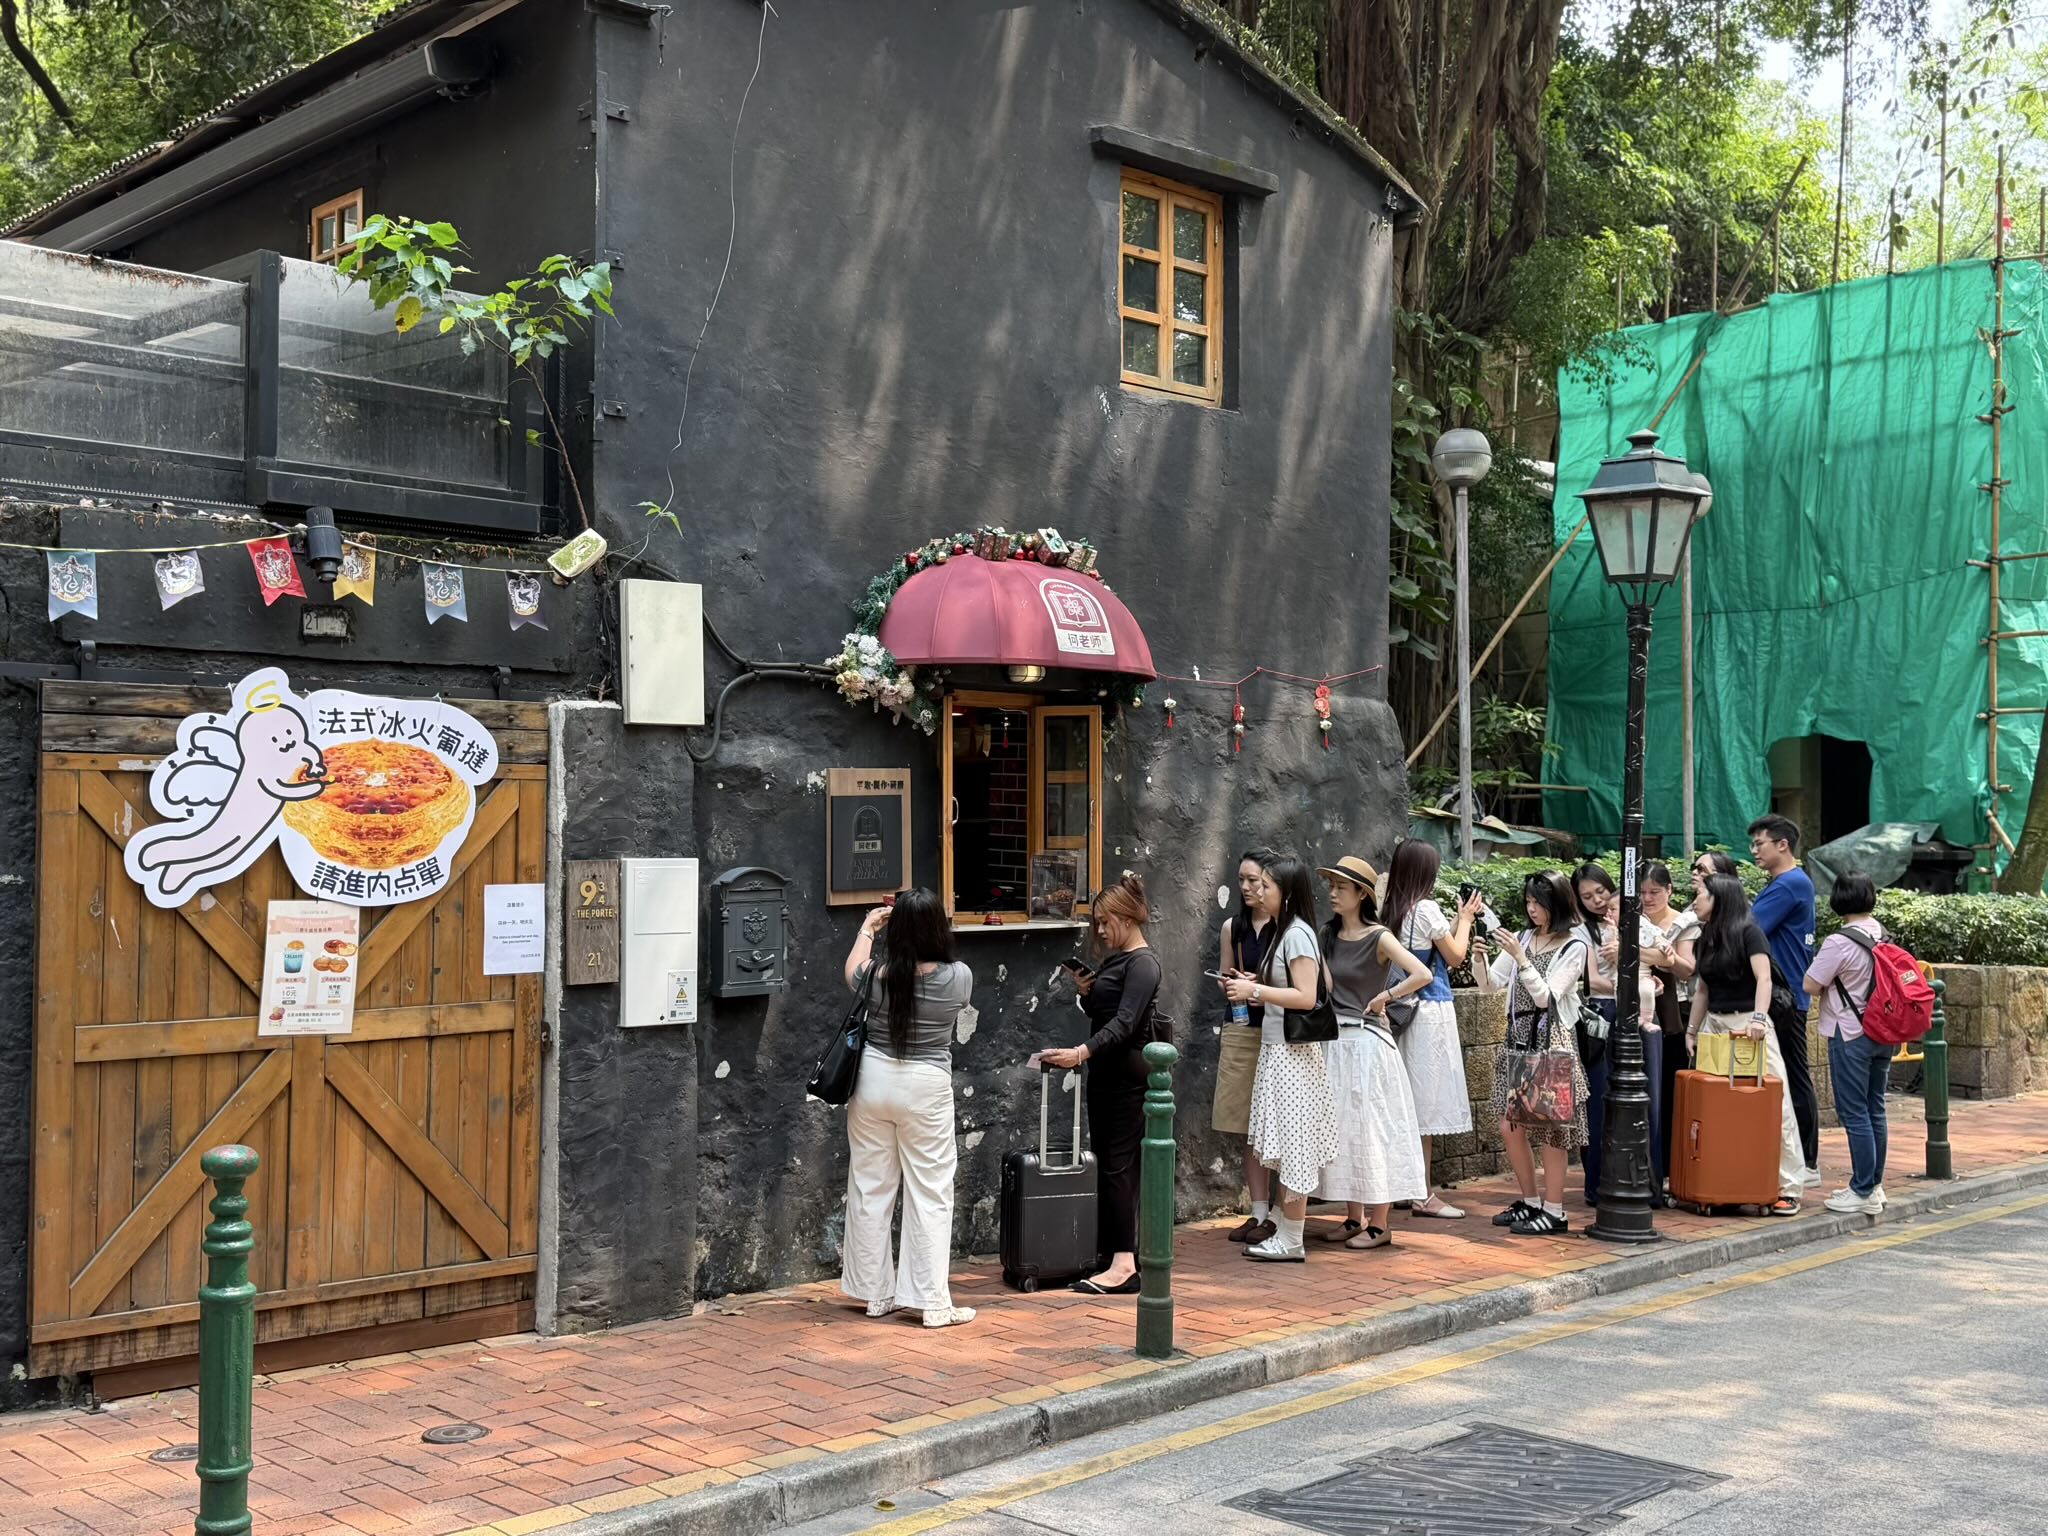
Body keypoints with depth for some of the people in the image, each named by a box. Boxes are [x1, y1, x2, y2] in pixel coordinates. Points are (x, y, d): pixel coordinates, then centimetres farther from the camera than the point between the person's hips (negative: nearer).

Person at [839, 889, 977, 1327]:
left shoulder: (879, 977, -10)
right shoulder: (958, 978, -13)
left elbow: (851, 973, 15)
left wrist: (866, 930, 30)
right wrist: (930, 928, 22)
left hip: (874, 1079, 2)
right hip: (926, 1089, -2)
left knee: (870, 1189, 12)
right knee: (930, 1195, 3)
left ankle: (876, 1294, 20)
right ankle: (934, 1303, 2)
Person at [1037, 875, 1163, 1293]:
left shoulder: (1142, 963, -13)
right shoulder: (1114, 960, 15)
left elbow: (1124, 1022, -23)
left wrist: (1082, 1052, -34)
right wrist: (1085, 993, 1)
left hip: (1127, 1073, -9)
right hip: (1105, 1071, 9)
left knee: (1118, 1164, -11)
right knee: (1105, 1161, 10)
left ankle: (1124, 1264, -12)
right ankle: (1109, 1251, 15)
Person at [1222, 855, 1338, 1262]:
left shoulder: (1297, 934, -15)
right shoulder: (1282, 932, 13)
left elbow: (1306, 996, -22)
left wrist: (1256, 990, -19)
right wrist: (1251, 989, 6)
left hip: (1292, 1054, -10)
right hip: (1277, 1049, 10)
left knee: (1292, 1146, -4)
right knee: (1284, 1148, 13)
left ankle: (1291, 1242, 2)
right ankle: (1281, 1229, 19)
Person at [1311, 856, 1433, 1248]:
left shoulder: (1379, 938, -9)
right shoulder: (1328, 935, 9)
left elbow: (1422, 974, -20)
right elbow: (1324, 987, 3)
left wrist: (1385, 997, -12)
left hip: (1368, 1041, -7)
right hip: (1335, 1039, 7)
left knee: (1371, 1128, -2)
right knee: (1340, 1128, 9)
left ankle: (1379, 1225, 5)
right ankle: (1354, 1217, 19)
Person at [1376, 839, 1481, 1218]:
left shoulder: (1391, 910, 8)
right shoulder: (1426, 909, -14)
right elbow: (1455, 956, -2)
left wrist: (1461, 921, 19)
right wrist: (1465, 920, 11)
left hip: (1403, 1009, 8)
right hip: (1431, 1012, -8)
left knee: (1409, 1101, 13)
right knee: (1427, 1101, -3)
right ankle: (1423, 1194, 0)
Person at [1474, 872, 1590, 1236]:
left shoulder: (1573, 946, -5)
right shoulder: (1523, 938, 11)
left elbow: (1546, 997, -13)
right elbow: (1489, 984, 9)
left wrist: (1519, 957, -19)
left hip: (1551, 1041, -6)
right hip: (1519, 1039, 6)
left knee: (1550, 1128, -3)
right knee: (1510, 1127, 6)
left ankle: (1554, 1212, 5)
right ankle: (1530, 1201, 21)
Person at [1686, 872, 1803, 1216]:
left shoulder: (1748, 932, -5)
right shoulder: (1705, 939, 15)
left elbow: (1763, 978, -16)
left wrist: (1759, 1016, -29)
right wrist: (1692, 1030, 18)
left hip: (1748, 1023, -7)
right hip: (1714, 1024, 7)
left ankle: (1787, 1187, -5)